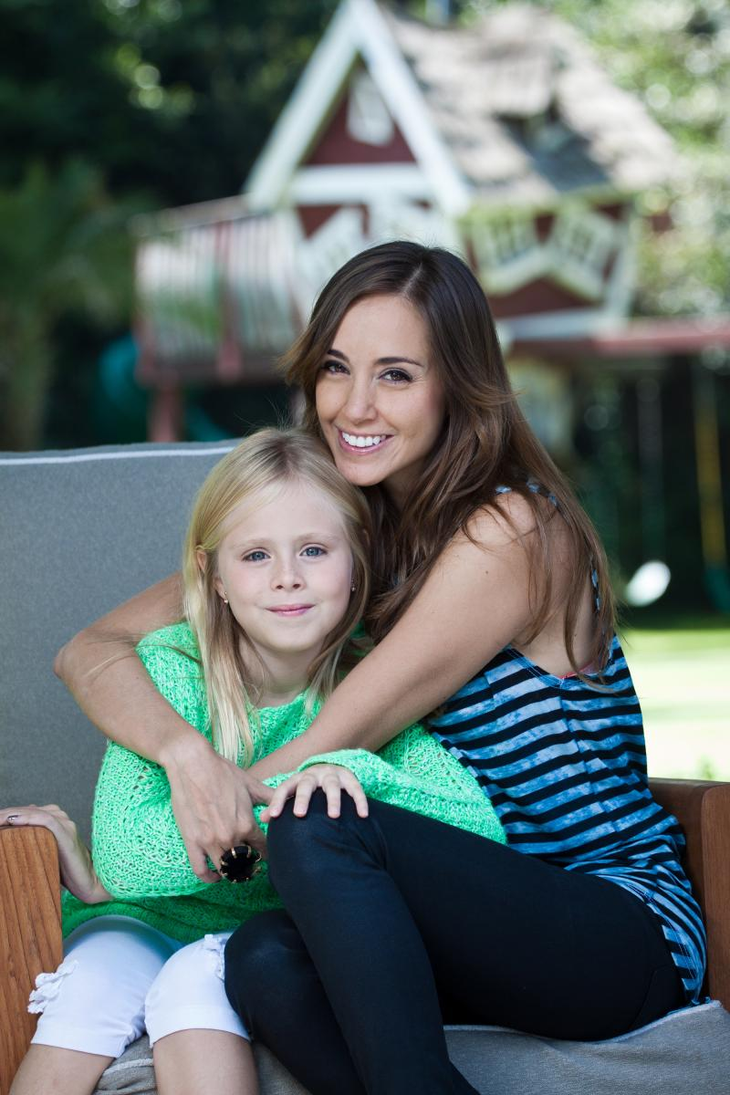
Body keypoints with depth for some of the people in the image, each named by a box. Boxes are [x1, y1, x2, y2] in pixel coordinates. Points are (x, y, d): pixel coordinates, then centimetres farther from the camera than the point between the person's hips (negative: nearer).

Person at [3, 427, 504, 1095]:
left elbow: (483, 828, -24)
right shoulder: (170, 670, -17)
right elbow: (123, 856, -30)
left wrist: (351, 770, -36)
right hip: (149, 917, 0)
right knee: (89, 987, -31)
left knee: (195, 984, -31)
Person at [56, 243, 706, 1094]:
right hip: (495, 919, 6)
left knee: (320, 830, -30)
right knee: (265, 962, -27)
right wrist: (185, 753, -20)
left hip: (631, 933, -6)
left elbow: (338, 744, -15)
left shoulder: (511, 531, -13)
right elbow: (89, 651, 2)